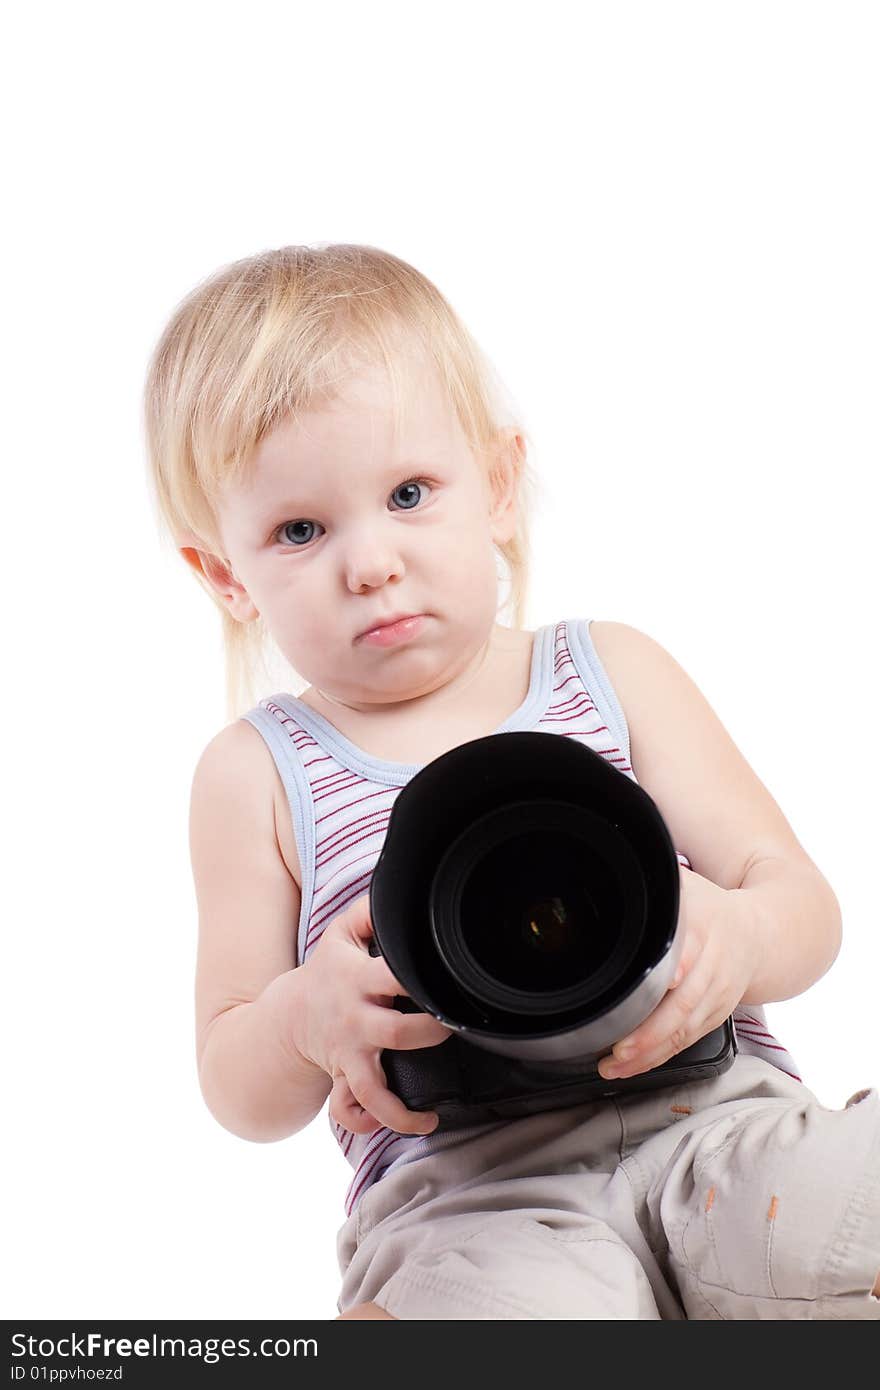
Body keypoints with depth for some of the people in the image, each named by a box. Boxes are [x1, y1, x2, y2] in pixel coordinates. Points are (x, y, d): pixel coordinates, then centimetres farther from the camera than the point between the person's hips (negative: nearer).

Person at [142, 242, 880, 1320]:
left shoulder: (615, 673, 12)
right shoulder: (257, 773, 9)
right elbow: (240, 1094, 11)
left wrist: (737, 939, -16)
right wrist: (307, 1021, -14)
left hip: (709, 1105, 3)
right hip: (460, 1183, -3)